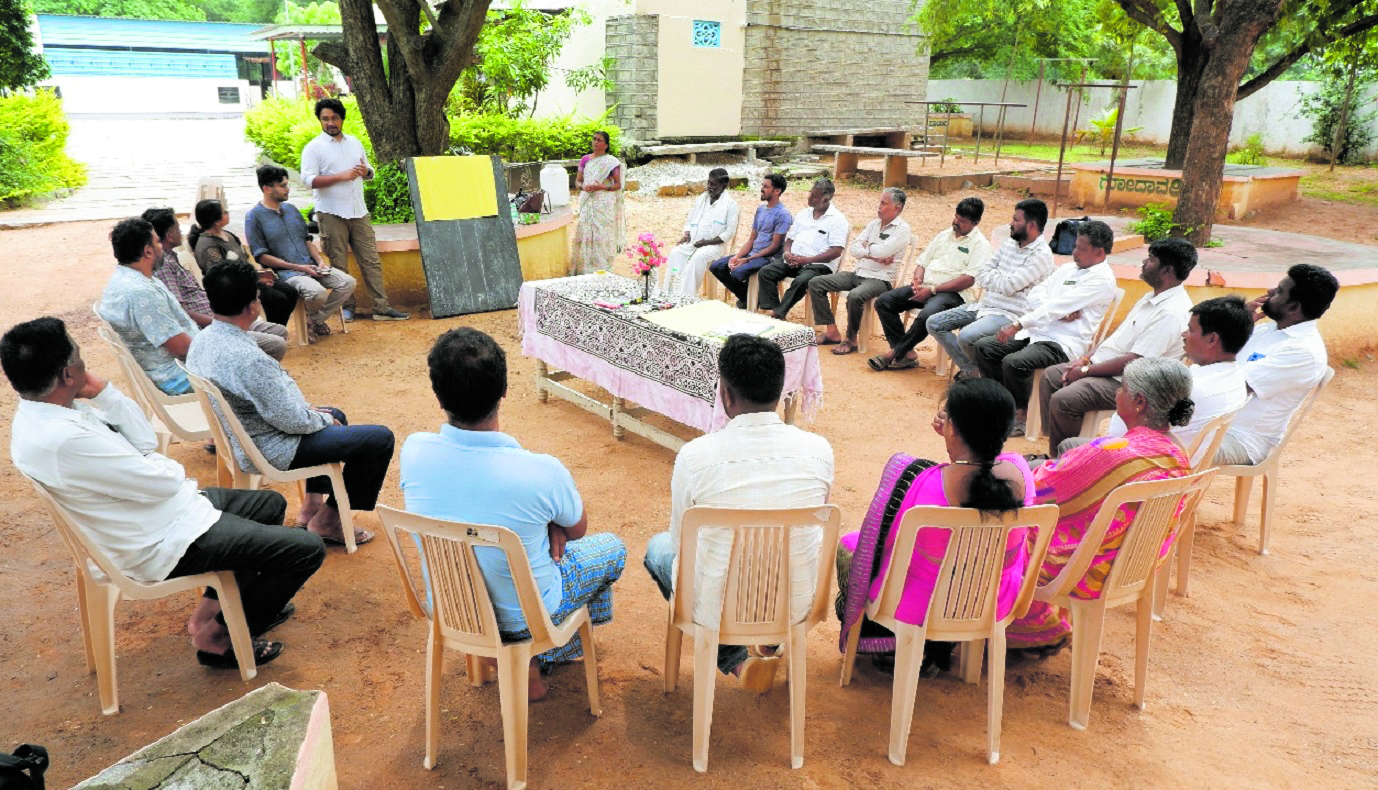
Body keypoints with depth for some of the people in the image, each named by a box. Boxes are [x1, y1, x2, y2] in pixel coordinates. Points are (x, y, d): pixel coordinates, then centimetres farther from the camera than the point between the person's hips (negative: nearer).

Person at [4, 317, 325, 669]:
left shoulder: (41, 412, -1)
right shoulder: (63, 441, -33)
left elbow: (145, 440, 2)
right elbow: (162, 482, -25)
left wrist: (102, 391, -11)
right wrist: (172, 469, -3)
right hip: (160, 545, -10)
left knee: (270, 504, 25)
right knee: (306, 550, -12)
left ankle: (211, 607, 29)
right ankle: (217, 636, 7)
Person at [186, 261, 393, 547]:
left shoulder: (202, 341, -2)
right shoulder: (247, 358, -33)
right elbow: (292, 421, -25)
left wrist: (306, 408, 9)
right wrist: (322, 419, -5)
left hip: (240, 439, 10)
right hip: (272, 451, -10)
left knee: (335, 416, 30)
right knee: (380, 438, -6)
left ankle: (311, 506, 30)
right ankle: (328, 520, 8)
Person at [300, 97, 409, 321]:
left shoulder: (354, 142, 15)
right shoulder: (314, 147, -2)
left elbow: (370, 172, 22)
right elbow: (308, 180, -13)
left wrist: (365, 171, -4)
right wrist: (341, 176, -21)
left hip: (359, 212, 5)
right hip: (332, 215, -4)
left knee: (371, 261, 2)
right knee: (338, 265, 1)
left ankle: (381, 307, 5)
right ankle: (347, 307, 13)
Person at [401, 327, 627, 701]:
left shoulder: (413, 452, -23)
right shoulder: (542, 473, -34)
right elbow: (577, 530, -11)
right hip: (522, 617, -4)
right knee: (613, 547, 22)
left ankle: (531, 655, 30)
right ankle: (536, 656, 31)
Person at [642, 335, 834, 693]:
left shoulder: (694, 456, -21)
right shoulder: (818, 450, -14)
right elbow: (814, 526, 6)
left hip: (717, 611, -3)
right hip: (797, 606, 4)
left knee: (658, 546, 29)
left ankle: (736, 662, 16)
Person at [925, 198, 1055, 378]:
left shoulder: (1041, 255, -13)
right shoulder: (1010, 243, 11)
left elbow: (1008, 286, -21)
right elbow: (980, 276, 9)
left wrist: (993, 274, -2)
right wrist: (1001, 276, -9)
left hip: (1008, 314, -9)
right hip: (983, 305, 9)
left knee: (966, 336, -33)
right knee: (934, 323, 0)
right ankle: (970, 370, 4)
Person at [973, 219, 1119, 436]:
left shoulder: (1102, 280, -9)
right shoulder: (1068, 268, 18)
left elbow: (1057, 306, -18)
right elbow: (1035, 294, 9)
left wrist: (1017, 325, -24)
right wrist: (1060, 312, -11)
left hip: (1064, 343, -9)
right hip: (1036, 331, 9)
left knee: (1013, 362, -31)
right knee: (984, 347, -4)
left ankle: (1021, 416, -8)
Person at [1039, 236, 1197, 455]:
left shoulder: (1172, 313, -23)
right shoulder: (1153, 297, 11)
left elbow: (1132, 362, -25)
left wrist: (1085, 371, -17)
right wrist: (1085, 359, 5)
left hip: (1125, 382, -11)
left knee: (1063, 400, -26)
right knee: (1051, 376, 11)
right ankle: (1054, 451, 12)